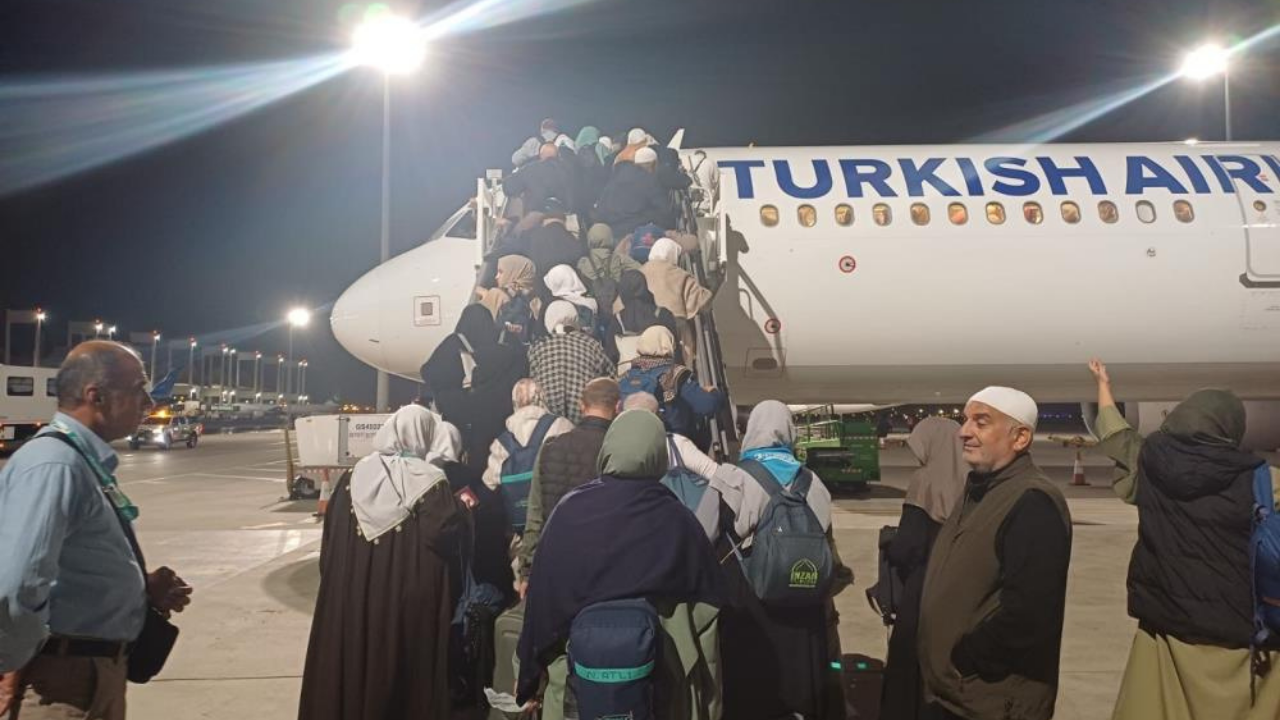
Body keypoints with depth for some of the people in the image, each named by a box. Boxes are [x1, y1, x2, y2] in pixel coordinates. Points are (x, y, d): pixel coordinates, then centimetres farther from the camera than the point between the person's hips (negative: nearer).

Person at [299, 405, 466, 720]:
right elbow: (446, 537, -18)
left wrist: (332, 576, 18)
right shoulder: (431, 482, -13)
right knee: (402, 668, 8)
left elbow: (330, 534, 7)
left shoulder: (356, 474, 1)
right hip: (409, 599, -4)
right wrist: (461, 509, 0)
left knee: (348, 657, 16)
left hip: (350, 591, 4)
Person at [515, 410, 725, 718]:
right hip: (660, 673, 0)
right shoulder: (679, 522, -12)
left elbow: (542, 597, -5)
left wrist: (531, 672, 8)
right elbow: (707, 611, -9)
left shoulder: (569, 510, -11)